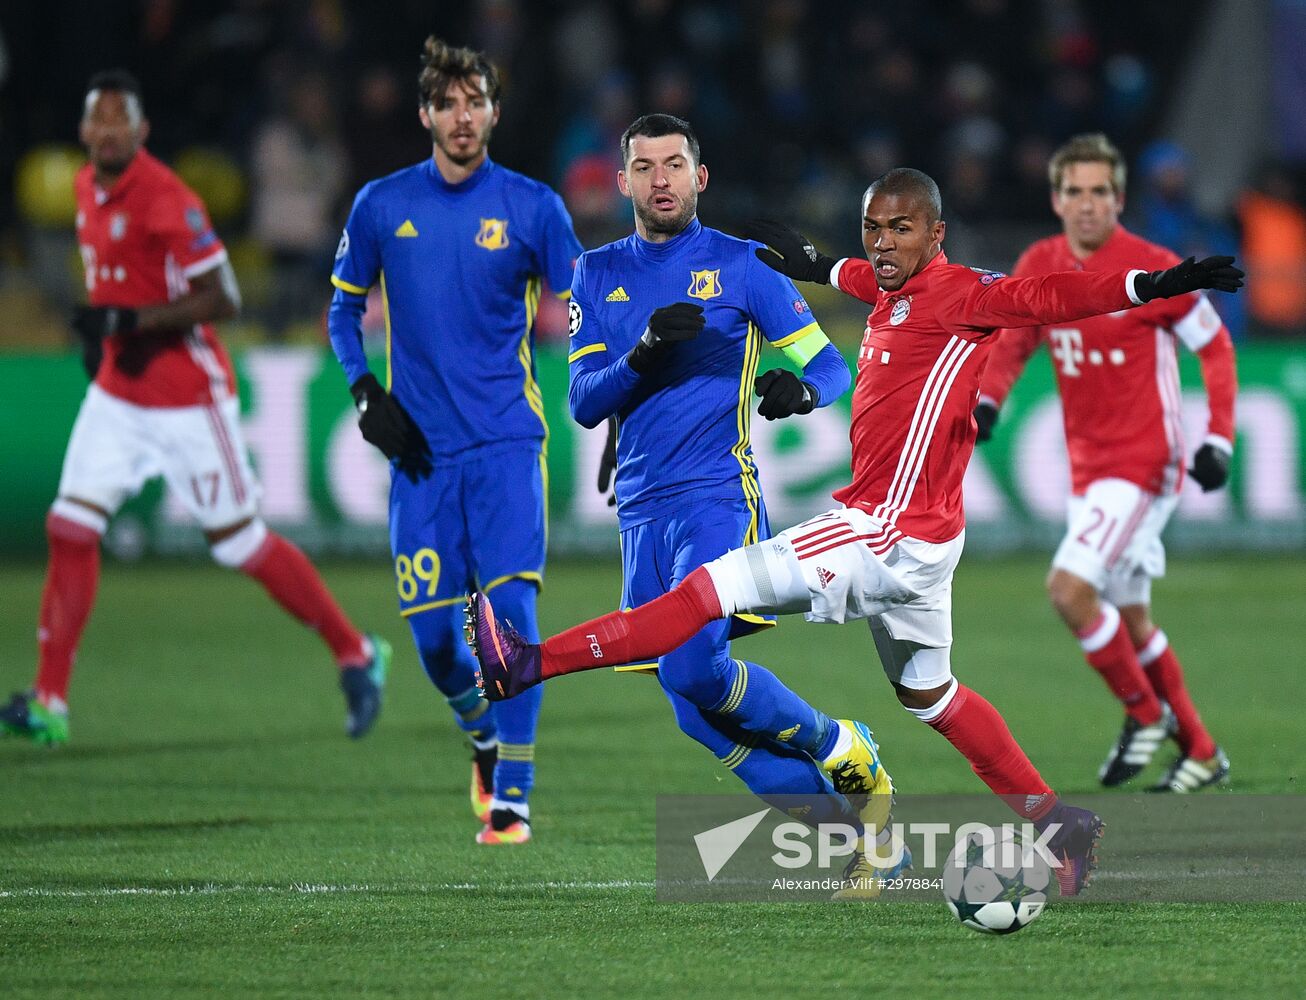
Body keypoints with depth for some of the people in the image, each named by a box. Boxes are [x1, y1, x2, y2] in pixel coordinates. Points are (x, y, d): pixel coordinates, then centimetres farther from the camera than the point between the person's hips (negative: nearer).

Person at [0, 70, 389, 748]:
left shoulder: (166, 201, -20)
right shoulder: (87, 188, 6)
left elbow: (222, 299, -21)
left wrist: (129, 320, -27)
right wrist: (96, 329, 10)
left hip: (187, 399, -7)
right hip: (117, 396, 7)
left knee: (238, 543, 0)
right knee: (70, 527, -4)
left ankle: (356, 654, 17)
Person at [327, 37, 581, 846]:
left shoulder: (532, 207, 1)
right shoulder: (382, 206, 5)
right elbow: (344, 309, 16)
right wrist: (365, 392, 1)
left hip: (506, 442, -2)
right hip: (421, 448, 2)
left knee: (513, 612, -15)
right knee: (433, 631, 0)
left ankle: (512, 796, -10)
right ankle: (483, 739, 31)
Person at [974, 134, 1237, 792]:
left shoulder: (1150, 269, -13)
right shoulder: (1038, 267, 3)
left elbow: (1214, 345, -4)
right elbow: (1010, 342, 8)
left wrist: (1218, 440, -11)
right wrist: (986, 402, -14)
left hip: (1145, 463, -7)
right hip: (1088, 467, 7)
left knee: (1069, 588, -19)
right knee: (1129, 619, 13)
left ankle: (1145, 713, 0)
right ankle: (1200, 751, 27)